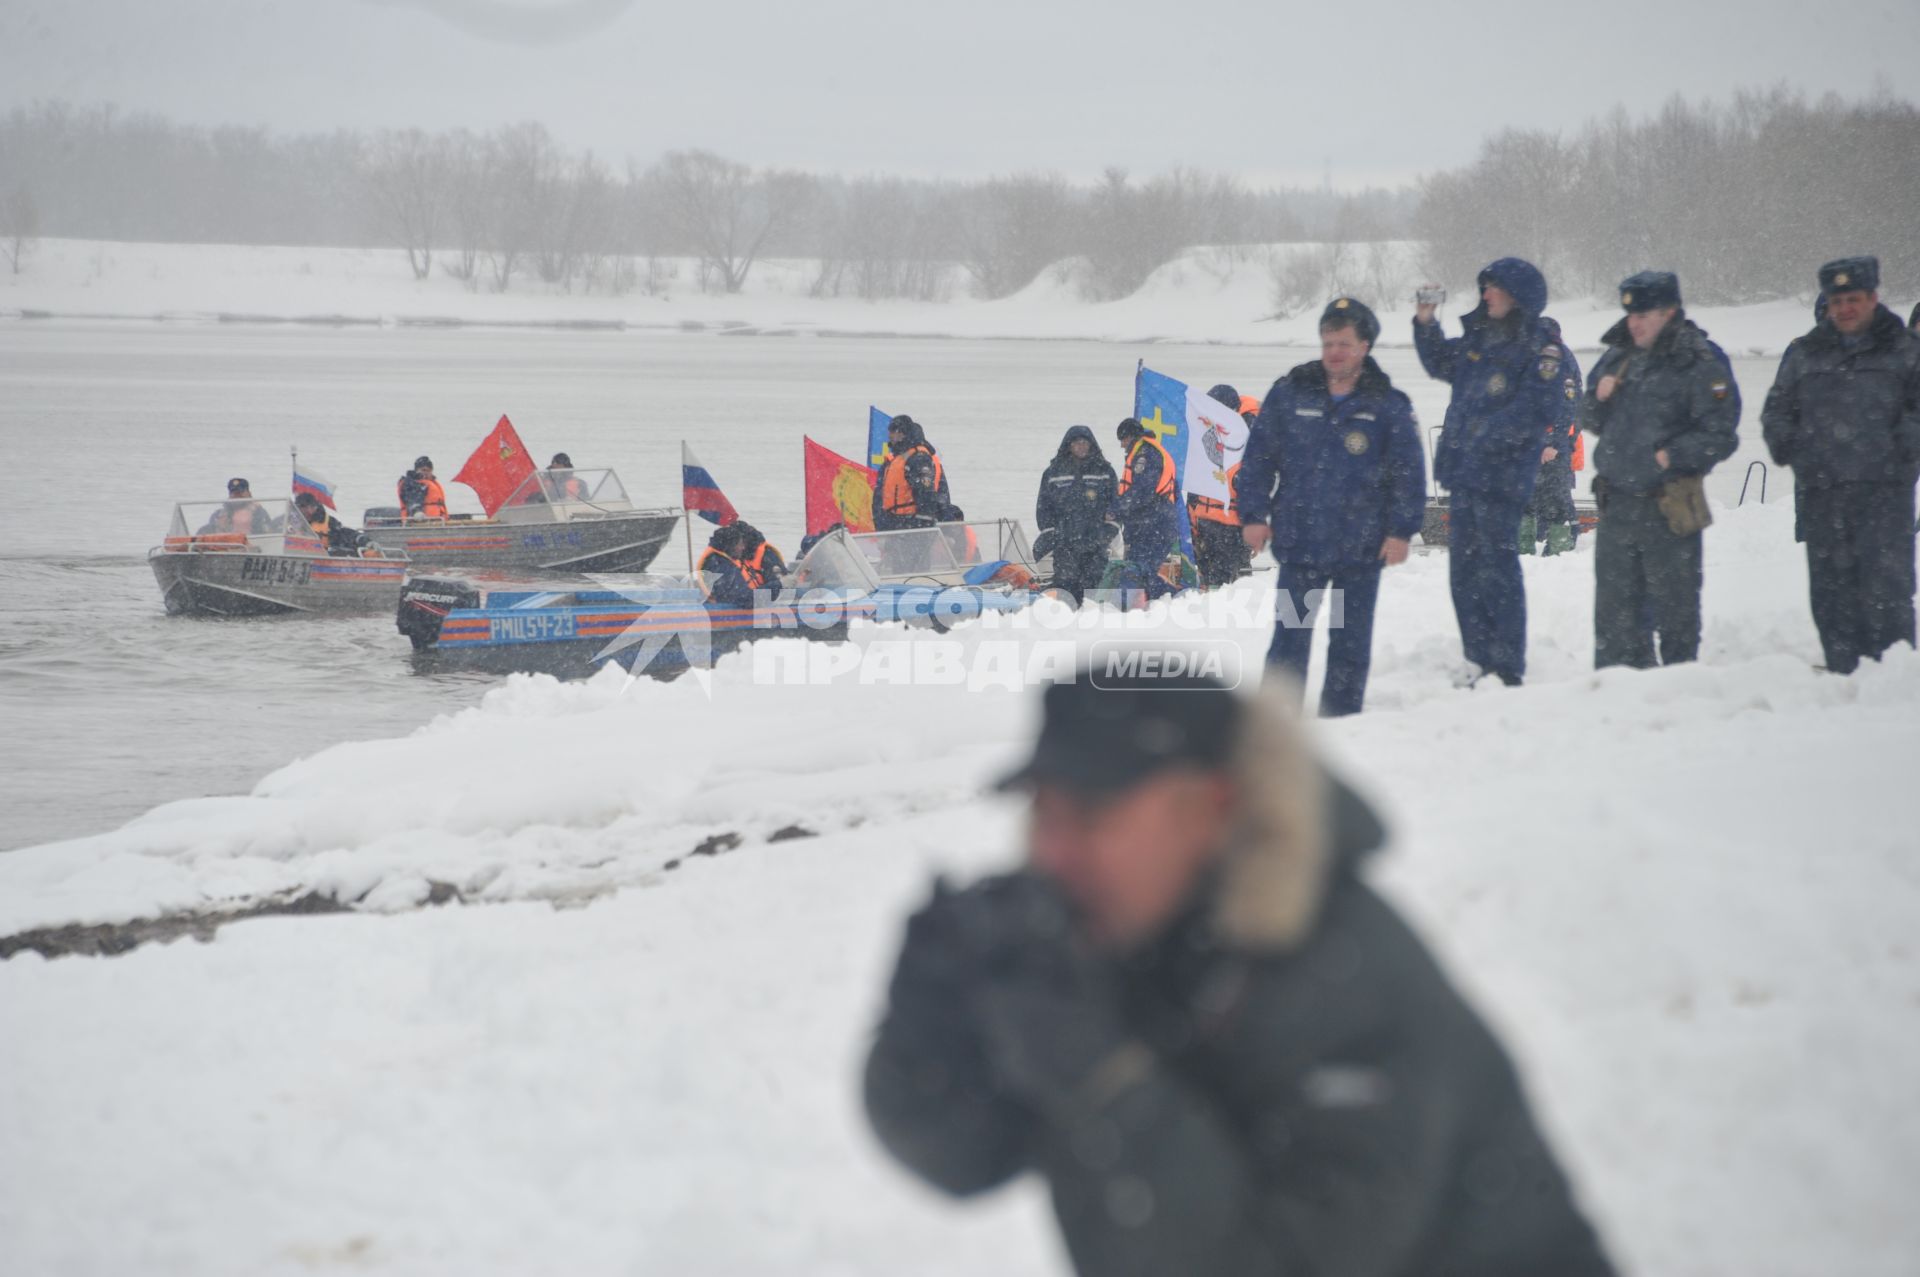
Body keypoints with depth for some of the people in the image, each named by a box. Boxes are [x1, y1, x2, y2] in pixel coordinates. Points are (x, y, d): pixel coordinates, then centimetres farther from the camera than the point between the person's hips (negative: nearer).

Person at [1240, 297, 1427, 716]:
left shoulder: (1389, 406, 0)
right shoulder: (1289, 394, 2)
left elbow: (1409, 473, 2)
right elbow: (1258, 457, 6)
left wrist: (1401, 530, -5)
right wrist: (1254, 515, 0)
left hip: (1361, 549, 0)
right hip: (1299, 541, 0)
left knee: (1350, 643, 7)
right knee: (1289, 638, 1)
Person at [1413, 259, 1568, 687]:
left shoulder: (1541, 351, -10)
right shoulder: (1477, 339, 13)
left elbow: (1536, 410, -19)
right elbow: (1441, 364, 30)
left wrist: (1486, 435, -21)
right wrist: (1426, 323, 16)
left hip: (1503, 474, -8)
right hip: (1462, 473, 8)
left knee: (1497, 569, -7)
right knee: (1463, 569, 12)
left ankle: (1508, 668, -2)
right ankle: (1479, 658, 22)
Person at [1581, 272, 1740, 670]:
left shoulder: (1701, 364, -7)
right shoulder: (1618, 356, 12)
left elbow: (1720, 436, -8)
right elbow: (1591, 422, 20)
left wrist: (1672, 455, -17)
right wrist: (1599, 398, 0)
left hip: (1669, 507, -6)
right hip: (1617, 505, 6)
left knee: (1674, 606, 1)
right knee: (1614, 608, 11)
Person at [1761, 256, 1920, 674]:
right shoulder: (1803, 354, 16)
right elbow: (1776, 409, 23)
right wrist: (1786, 446, 7)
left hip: (1884, 494, -4)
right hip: (1820, 494, 4)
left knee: (1886, 590, -12)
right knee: (1830, 592, 5)